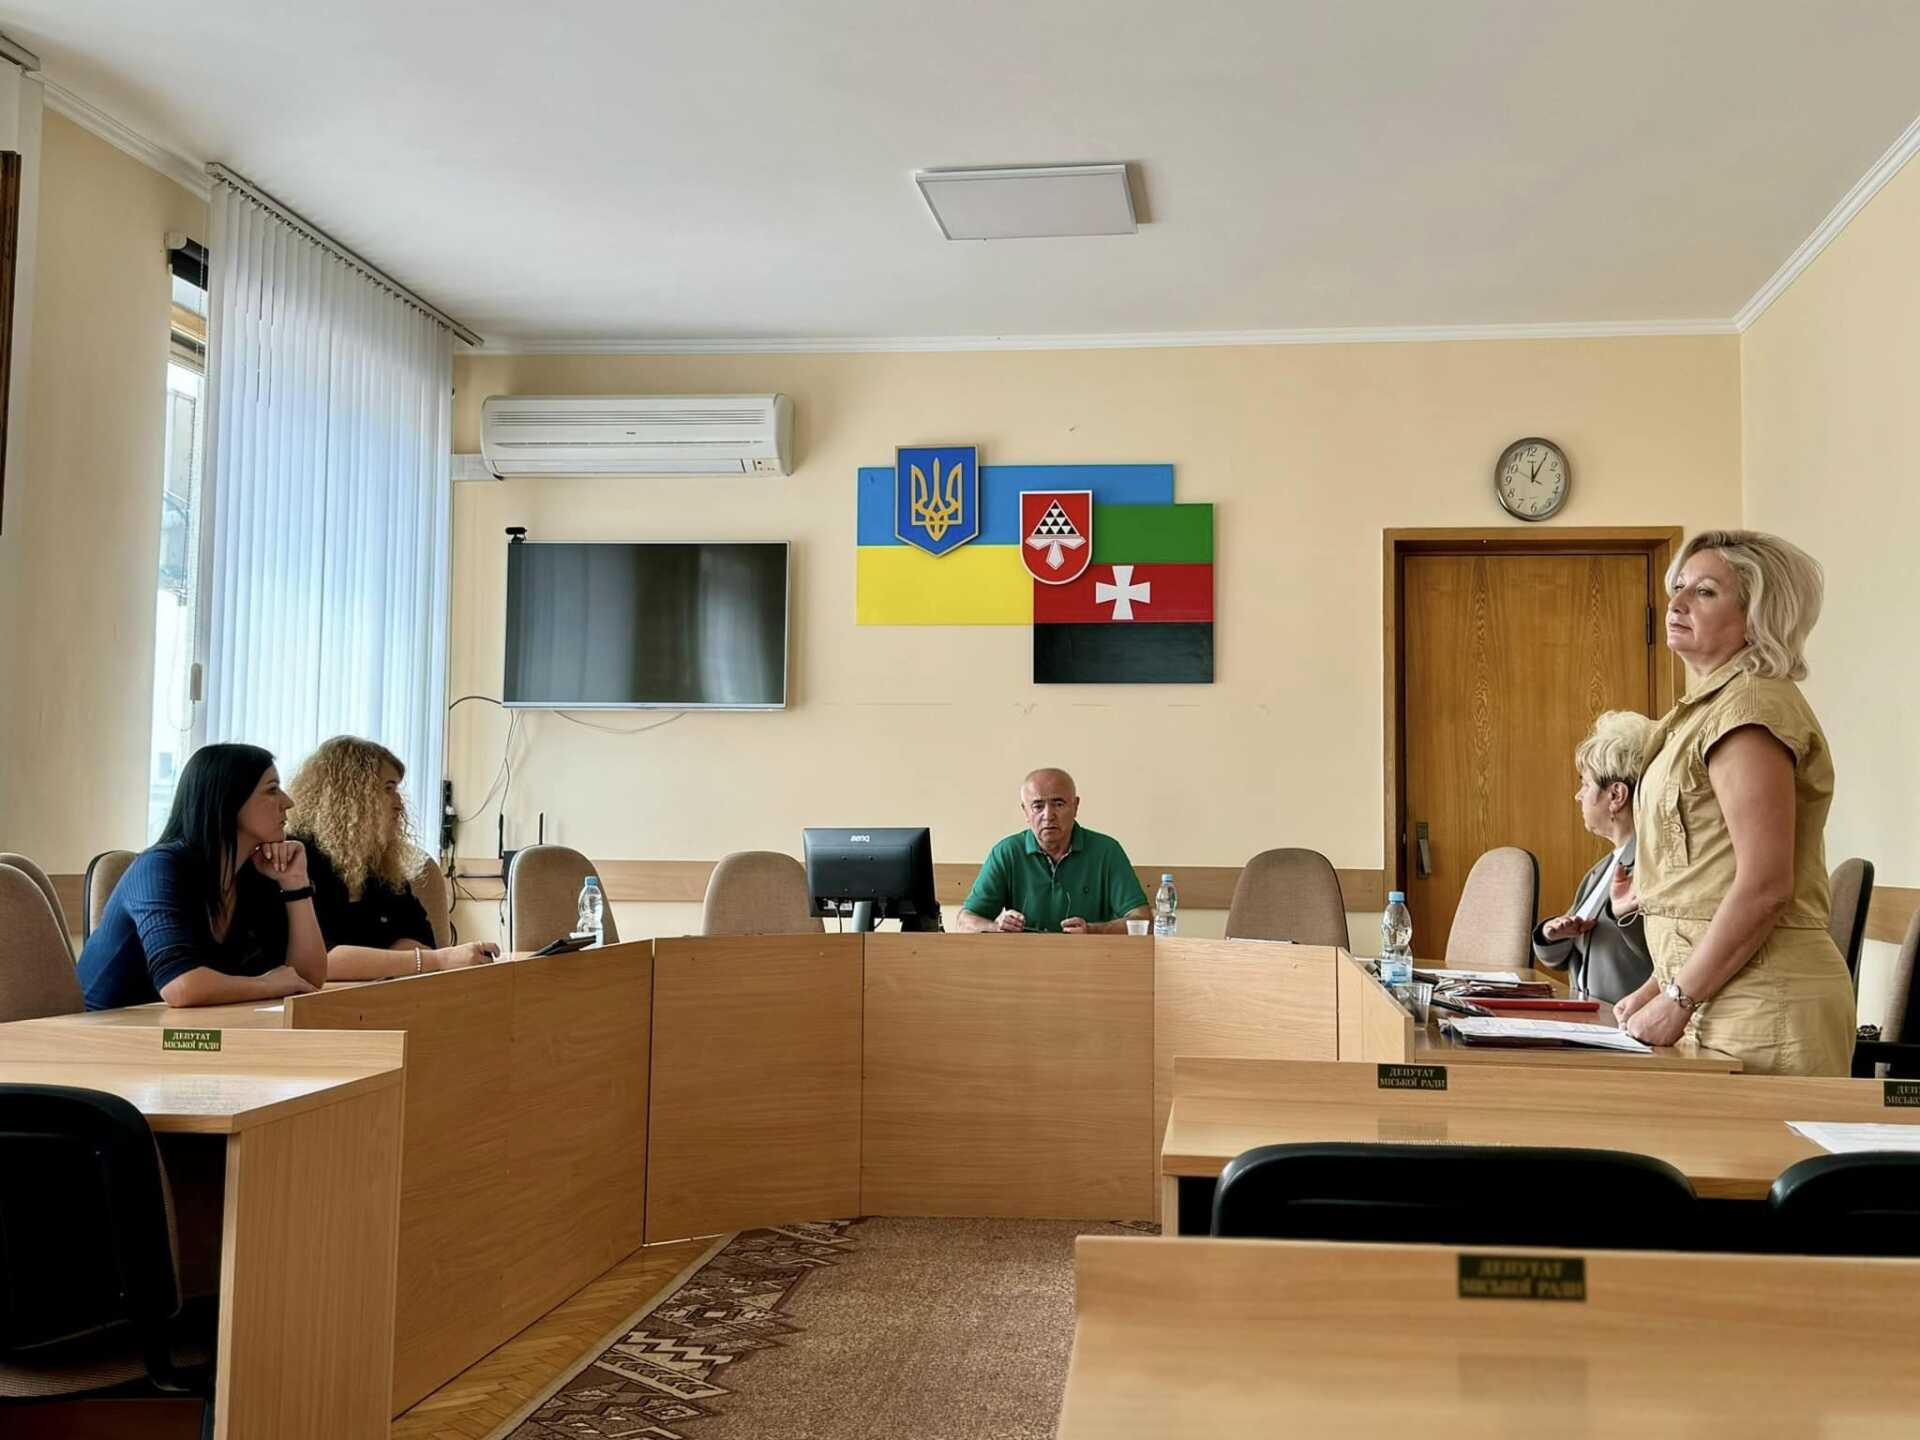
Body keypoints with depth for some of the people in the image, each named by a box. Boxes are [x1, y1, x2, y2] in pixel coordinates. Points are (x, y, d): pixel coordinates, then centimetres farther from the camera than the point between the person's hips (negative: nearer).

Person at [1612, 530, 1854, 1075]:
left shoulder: (1751, 704, -13)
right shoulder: (1711, 707, 17)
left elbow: (1765, 887, -21)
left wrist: (1677, 999, -15)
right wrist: (1660, 984, 14)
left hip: (1762, 1005, -9)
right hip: (1721, 999, 9)